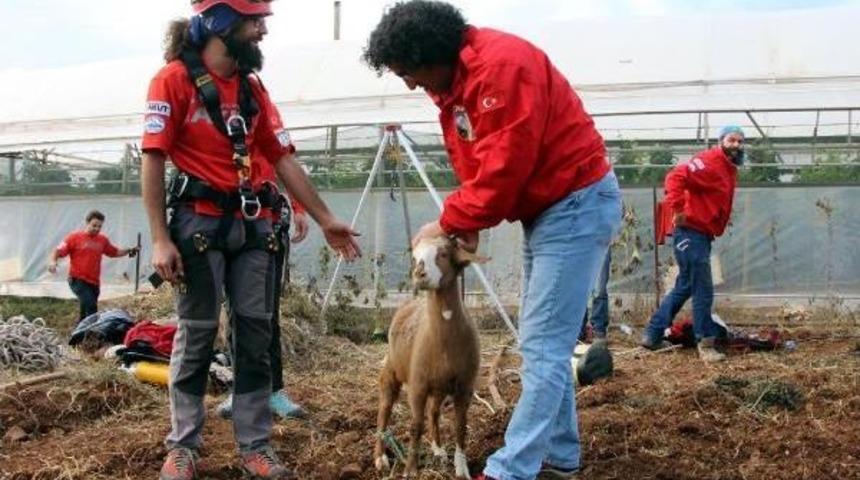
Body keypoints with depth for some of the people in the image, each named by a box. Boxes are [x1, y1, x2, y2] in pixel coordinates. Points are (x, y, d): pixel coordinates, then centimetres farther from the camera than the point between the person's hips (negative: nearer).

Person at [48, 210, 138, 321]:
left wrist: (128, 250, 12)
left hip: (94, 283, 6)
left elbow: (115, 252, 25)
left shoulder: (102, 240, 11)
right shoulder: (75, 237, -3)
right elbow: (58, 251, -6)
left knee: (85, 313, 13)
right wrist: (52, 261, -25)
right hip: (78, 280, -5)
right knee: (90, 306, -24)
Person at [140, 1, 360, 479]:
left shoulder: (253, 87, 13)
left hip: (252, 225, 5)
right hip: (199, 222, -5)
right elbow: (153, 160, -8)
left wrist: (326, 219, 10)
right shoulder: (175, 79, -5)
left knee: (257, 334, 4)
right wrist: (160, 239, -15)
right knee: (197, 335, 1)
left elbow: (283, 158, 13)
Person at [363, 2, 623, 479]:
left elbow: (504, 165, -26)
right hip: (542, 210, 10)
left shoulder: (503, 64, -23)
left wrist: (449, 222, -14)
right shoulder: (452, 85, 8)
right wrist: (465, 223, -4)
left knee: (543, 345, -10)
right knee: (546, 341, 14)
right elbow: (476, 166, 12)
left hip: (578, 204, -10)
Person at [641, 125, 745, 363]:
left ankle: (653, 335, 23)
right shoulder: (708, 162, -13)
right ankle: (706, 343, 1)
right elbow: (676, 176, -26)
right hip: (691, 232, -10)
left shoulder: (729, 170, 17)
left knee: (684, 288, 16)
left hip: (702, 234, 10)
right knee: (703, 291, -6)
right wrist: (677, 210, -33)